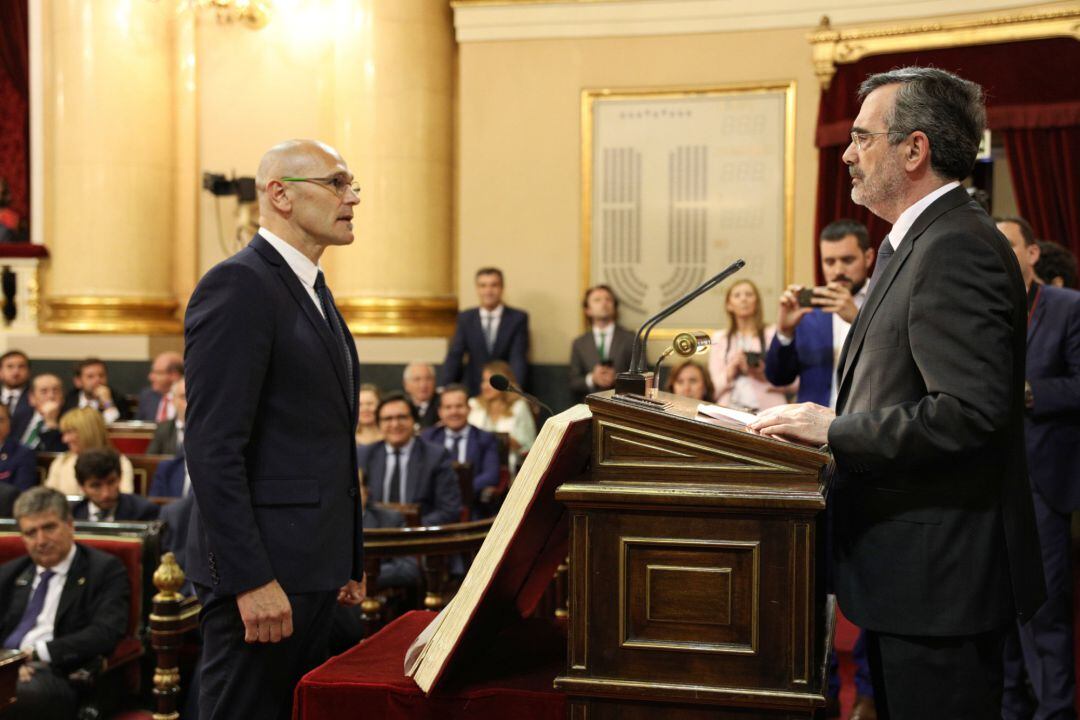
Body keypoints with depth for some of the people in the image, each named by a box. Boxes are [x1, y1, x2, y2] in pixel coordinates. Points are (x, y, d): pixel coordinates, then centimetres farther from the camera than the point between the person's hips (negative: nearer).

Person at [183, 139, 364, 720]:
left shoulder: (313, 291, 18)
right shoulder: (237, 286, -13)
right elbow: (212, 447, -19)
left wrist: (348, 564, 17)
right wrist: (252, 579, -22)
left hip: (314, 567, 9)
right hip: (262, 569, -9)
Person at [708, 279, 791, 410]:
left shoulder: (773, 334, 7)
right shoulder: (719, 338, 15)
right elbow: (717, 384, 10)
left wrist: (765, 375, -12)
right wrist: (732, 368, -7)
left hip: (767, 408, -1)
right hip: (730, 408, 1)